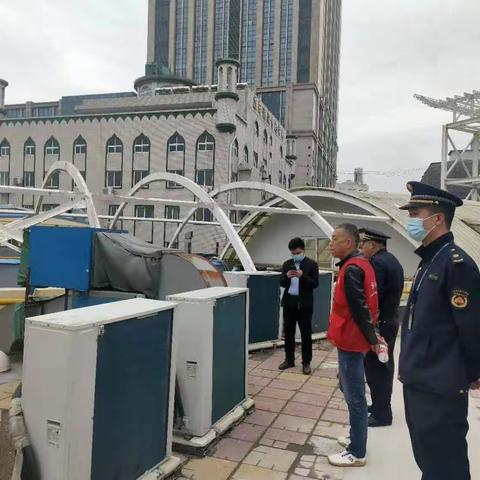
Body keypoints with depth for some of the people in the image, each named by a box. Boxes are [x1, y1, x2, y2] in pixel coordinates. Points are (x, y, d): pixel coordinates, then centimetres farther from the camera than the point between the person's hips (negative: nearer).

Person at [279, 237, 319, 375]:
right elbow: (282, 283, 6)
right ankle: (289, 359, 23)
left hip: (304, 303, -4)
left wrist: (302, 276, -23)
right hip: (289, 302, 4)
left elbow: (315, 284, -9)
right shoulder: (286, 264, 9)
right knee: (288, 332, 10)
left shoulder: (312, 264, -2)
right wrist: (286, 276, -15)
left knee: (306, 333, 3)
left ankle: (306, 362, 13)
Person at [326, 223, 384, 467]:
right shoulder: (361, 263, 9)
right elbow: (365, 303, 14)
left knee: (354, 396, 2)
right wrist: (371, 335, 16)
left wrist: (372, 338, -13)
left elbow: (359, 308, -23)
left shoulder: (351, 269, -22)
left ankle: (357, 453, 15)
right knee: (351, 389, 21)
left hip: (350, 340, -10)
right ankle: (356, 438, 36)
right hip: (352, 338, 10)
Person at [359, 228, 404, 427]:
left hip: (378, 325, -10)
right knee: (384, 366, 18)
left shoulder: (377, 262, -20)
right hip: (390, 321, 10)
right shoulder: (392, 260, 11)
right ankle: (382, 405, 31)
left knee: (375, 368, 0)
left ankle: (381, 414, 11)